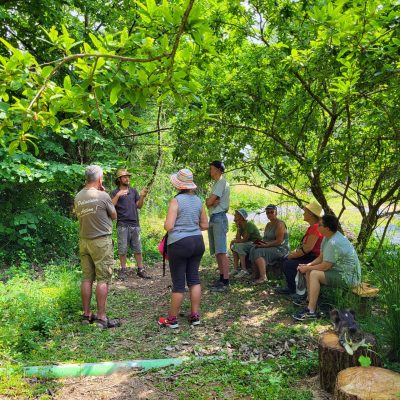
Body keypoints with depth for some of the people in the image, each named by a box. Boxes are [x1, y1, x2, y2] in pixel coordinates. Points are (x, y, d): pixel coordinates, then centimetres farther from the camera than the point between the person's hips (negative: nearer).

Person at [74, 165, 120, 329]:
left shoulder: (78, 197, 3)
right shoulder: (103, 196, -13)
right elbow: (114, 216, 1)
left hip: (84, 241, 6)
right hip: (101, 241, -6)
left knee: (87, 278, 12)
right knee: (103, 280, 0)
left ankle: (86, 315, 20)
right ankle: (101, 317, 3)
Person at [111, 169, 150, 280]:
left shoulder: (133, 191, 13)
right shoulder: (115, 192, 4)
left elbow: (139, 206, 9)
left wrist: (142, 196, -8)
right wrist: (118, 195, -20)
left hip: (135, 224, 3)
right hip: (122, 225, -3)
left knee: (138, 249, 5)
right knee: (122, 249, 2)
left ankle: (140, 270, 11)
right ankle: (123, 270, 12)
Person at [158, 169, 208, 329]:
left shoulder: (176, 200, -12)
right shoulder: (198, 200, 7)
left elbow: (168, 226, -17)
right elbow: (205, 225, 12)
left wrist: (166, 225, 5)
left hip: (179, 243, -6)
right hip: (198, 242, 6)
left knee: (178, 283, 3)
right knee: (194, 278, 13)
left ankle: (172, 319, 16)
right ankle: (195, 316, 19)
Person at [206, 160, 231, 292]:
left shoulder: (222, 182, -9)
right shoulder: (216, 183, 22)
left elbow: (209, 201, -16)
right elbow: (208, 202, 13)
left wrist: (210, 201, 6)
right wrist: (212, 202, -8)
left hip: (219, 218, -10)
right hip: (213, 218, 10)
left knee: (221, 251, -13)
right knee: (217, 251, 11)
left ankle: (226, 282, -13)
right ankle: (221, 278, 18)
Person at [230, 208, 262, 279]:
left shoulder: (249, 224, -19)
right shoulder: (241, 225, 7)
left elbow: (244, 239, -21)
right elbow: (238, 239, 0)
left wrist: (234, 241, -5)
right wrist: (238, 228, -8)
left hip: (256, 244, -9)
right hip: (248, 244, 9)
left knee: (239, 246, -25)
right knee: (234, 246, 2)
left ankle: (244, 270, -25)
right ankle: (236, 269, -3)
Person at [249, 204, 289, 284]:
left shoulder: (280, 224, -11)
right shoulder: (268, 224, 16)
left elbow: (279, 241, -19)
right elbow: (266, 238, 17)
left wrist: (265, 245, -21)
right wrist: (260, 242, -5)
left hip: (280, 249, -9)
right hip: (270, 247, 9)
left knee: (259, 252, -27)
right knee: (253, 250, -12)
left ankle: (263, 277, -30)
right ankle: (257, 274, -10)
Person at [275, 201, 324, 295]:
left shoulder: (315, 227, -21)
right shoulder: (312, 227, 14)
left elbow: (307, 248, -25)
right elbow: (303, 245, 17)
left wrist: (292, 256, -15)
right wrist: (293, 252, 4)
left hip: (314, 258, -11)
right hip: (309, 256, 11)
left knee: (288, 264, -18)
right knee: (285, 259, 11)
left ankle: (292, 289, -1)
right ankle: (290, 286, 15)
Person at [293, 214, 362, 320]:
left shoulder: (334, 243, -27)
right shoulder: (327, 237, 5)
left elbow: (325, 266, -25)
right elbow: (321, 257, 11)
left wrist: (307, 268, -12)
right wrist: (308, 265, -3)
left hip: (348, 277, -11)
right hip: (339, 270, 11)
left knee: (314, 274, -23)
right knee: (310, 270, 8)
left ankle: (311, 311, -19)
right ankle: (309, 300, 12)